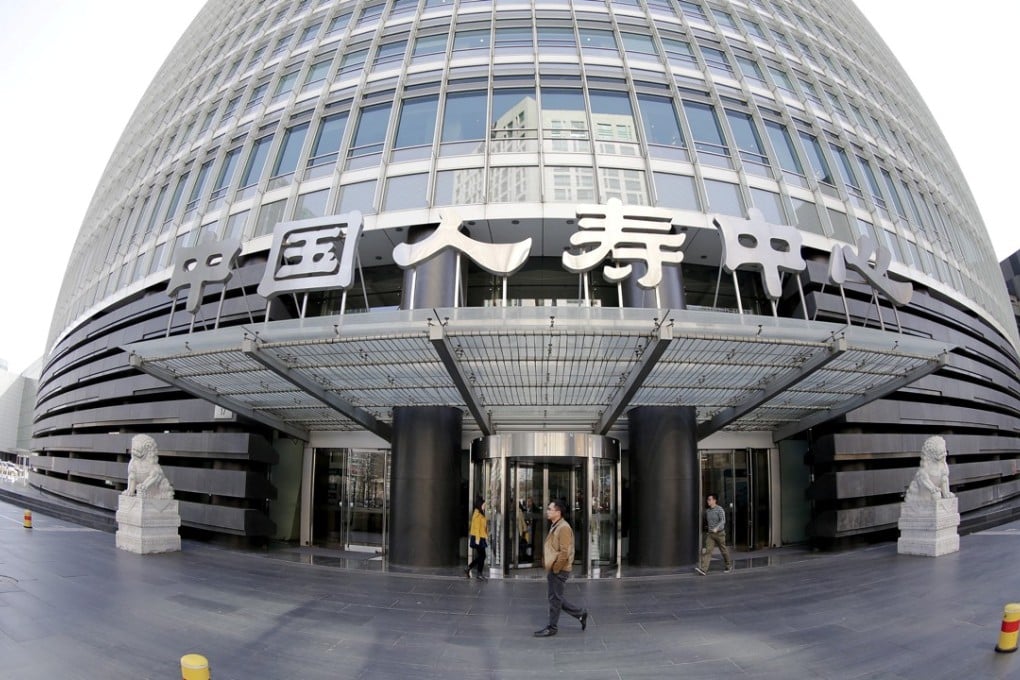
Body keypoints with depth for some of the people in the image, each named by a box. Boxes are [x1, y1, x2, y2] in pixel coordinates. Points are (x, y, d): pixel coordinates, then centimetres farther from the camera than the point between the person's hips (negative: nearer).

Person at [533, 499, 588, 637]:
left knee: (555, 598, 1)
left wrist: (555, 569, -18)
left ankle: (551, 628, 12)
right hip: (553, 569, 10)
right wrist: (549, 568, 16)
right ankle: (581, 613, 25)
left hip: (559, 571, -10)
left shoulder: (563, 528, -18)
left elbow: (564, 552, -22)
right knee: (556, 598, 15)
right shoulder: (555, 526, 13)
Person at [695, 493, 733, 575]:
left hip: (719, 533, -5)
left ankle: (729, 566, 35)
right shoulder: (707, 511, 6)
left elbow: (723, 521, -26)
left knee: (723, 550, 11)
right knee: (707, 550, -9)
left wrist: (716, 528, -39)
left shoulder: (720, 509, -14)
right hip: (710, 534, 5)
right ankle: (703, 569, -20)